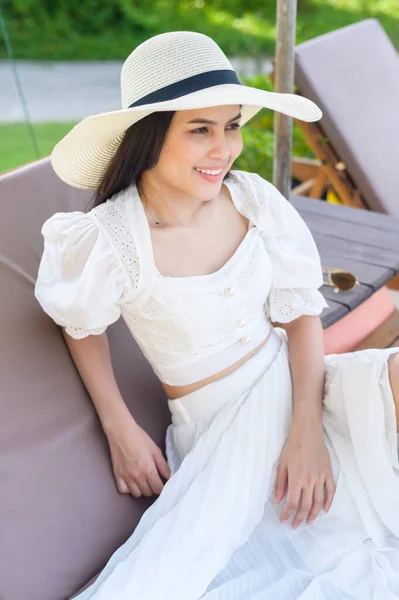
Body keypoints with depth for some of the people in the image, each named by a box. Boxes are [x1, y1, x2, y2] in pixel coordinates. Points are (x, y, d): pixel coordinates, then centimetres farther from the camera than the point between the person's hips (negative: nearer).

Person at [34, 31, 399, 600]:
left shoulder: (253, 198, -10)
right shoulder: (109, 241, -18)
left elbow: (301, 312, -2)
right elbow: (83, 326, 3)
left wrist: (307, 430, -12)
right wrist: (120, 429, -2)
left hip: (297, 381, 4)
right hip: (218, 421, -3)